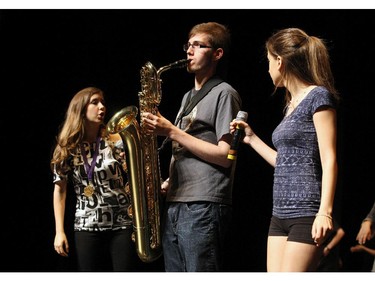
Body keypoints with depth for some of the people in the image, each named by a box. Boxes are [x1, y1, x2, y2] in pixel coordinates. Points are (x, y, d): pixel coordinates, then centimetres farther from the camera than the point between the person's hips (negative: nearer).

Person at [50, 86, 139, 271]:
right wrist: (59, 231, 0)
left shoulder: (117, 141, 2)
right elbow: (60, 190, 5)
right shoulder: (67, 149, 4)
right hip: (87, 228, 1)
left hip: (123, 225, -1)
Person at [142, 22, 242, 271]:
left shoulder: (224, 94, -3)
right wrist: (169, 183, 7)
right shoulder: (189, 97, 24)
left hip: (204, 207, -9)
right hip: (175, 206, 9)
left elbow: (225, 156, -12)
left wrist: (171, 131, -13)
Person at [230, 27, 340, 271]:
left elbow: (329, 159, -14)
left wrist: (325, 212, -22)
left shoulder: (318, 97, -7)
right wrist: (252, 139, 27)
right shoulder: (291, 104, 18)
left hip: (307, 215, -9)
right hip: (280, 215, 9)